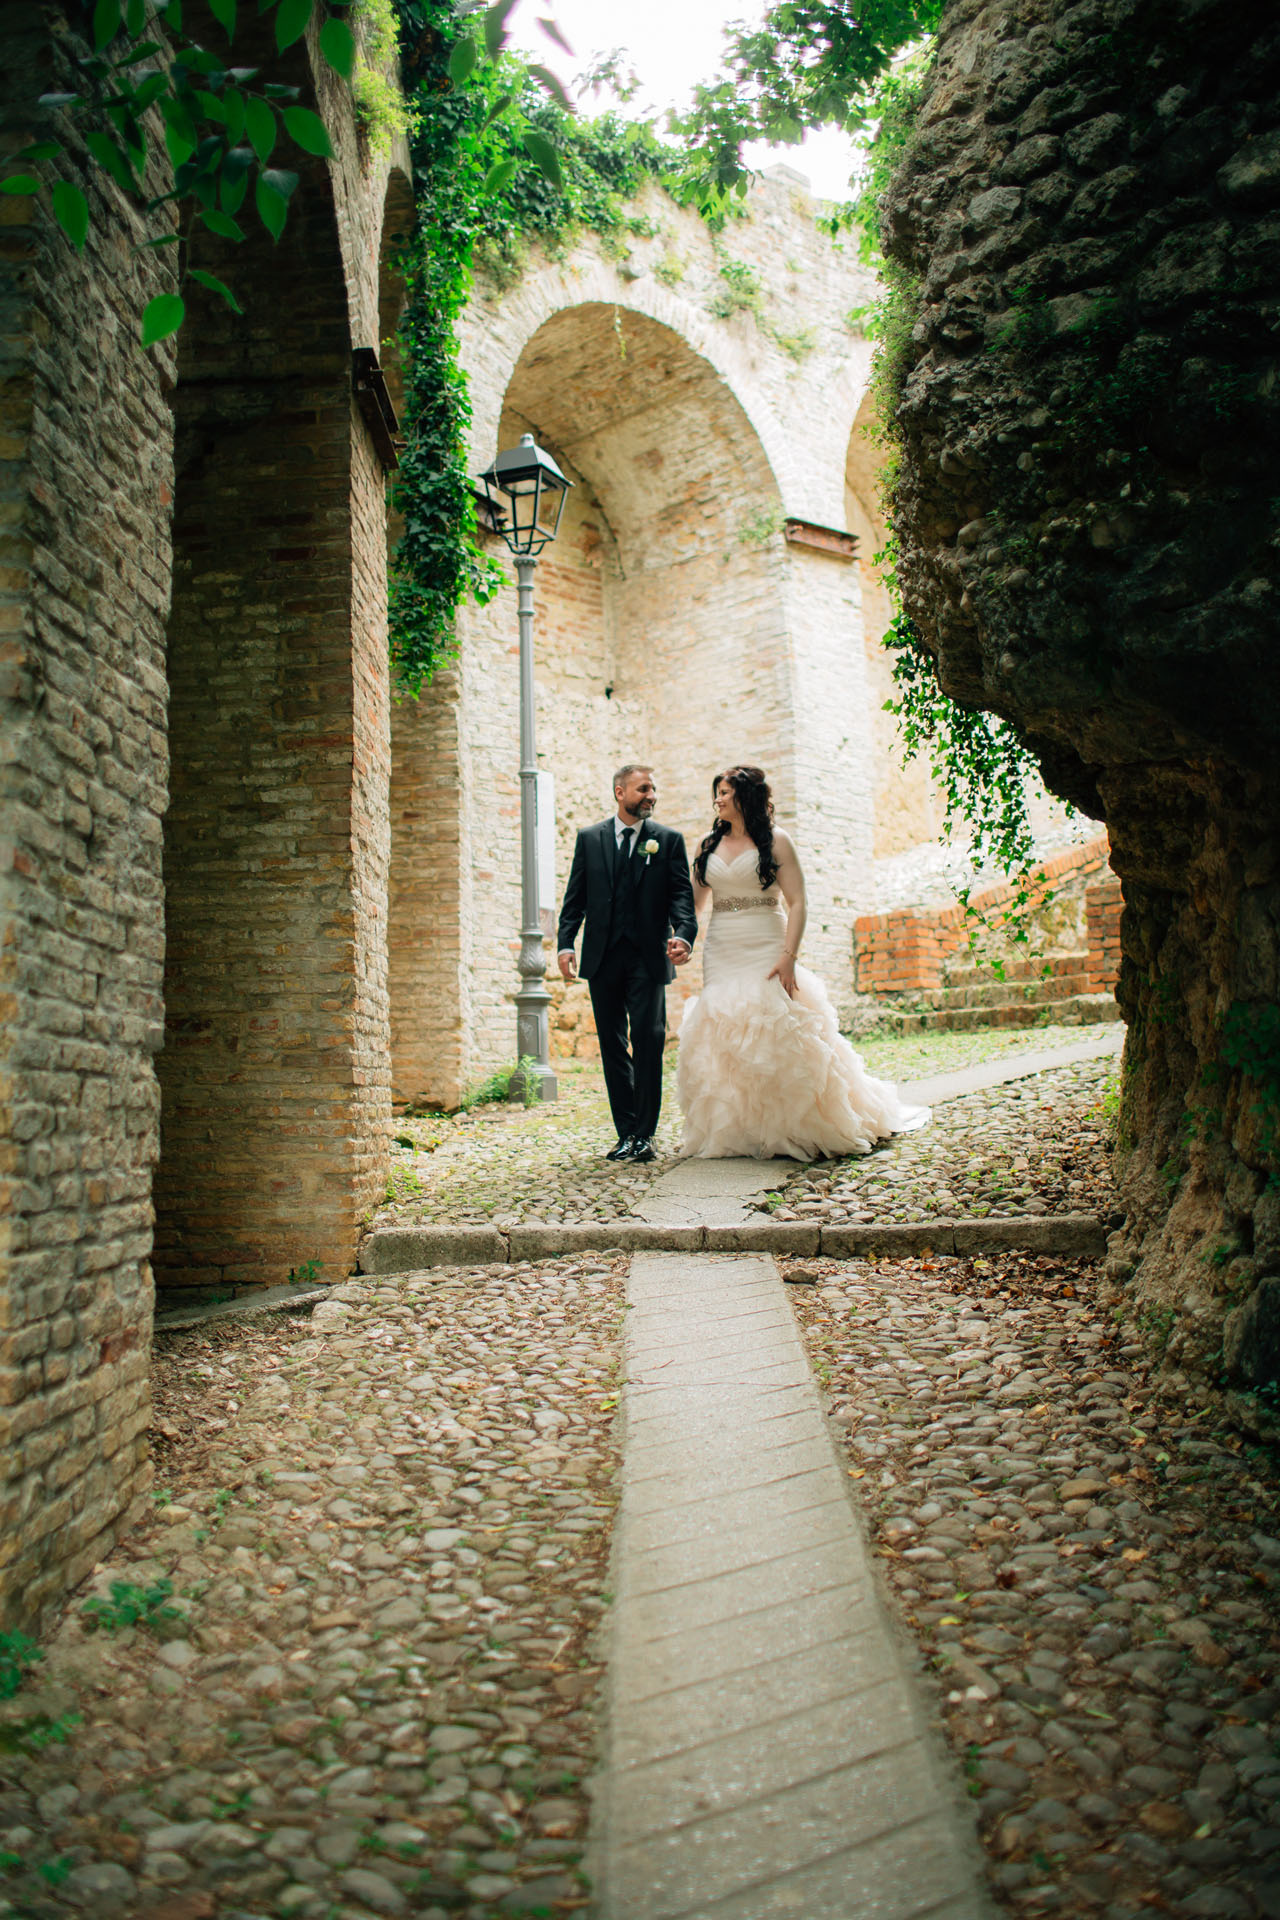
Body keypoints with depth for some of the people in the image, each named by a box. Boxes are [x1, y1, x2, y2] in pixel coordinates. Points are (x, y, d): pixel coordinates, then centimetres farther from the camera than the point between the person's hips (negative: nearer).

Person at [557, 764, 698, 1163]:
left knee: (648, 1038, -10)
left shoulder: (669, 840, 6)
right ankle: (626, 1132, 14)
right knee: (612, 1045, 6)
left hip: (648, 956, -2)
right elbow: (575, 896, 9)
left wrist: (683, 934, -21)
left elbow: (681, 894, -2)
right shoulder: (589, 838, 10)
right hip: (603, 958, 2)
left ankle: (644, 1134, -1)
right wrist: (565, 943, -3)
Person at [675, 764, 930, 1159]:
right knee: (722, 1045, 0)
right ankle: (737, 1135, 7)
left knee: (775, 1040, -9)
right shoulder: (708, 846, 13)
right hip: (720, 958, 5)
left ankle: (793, 1133, 2)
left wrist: (788, 956, -17)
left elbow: (796, 903, -7)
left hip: (765, 954, -4)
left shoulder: (774, 841, -1)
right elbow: (693, 902, 17)